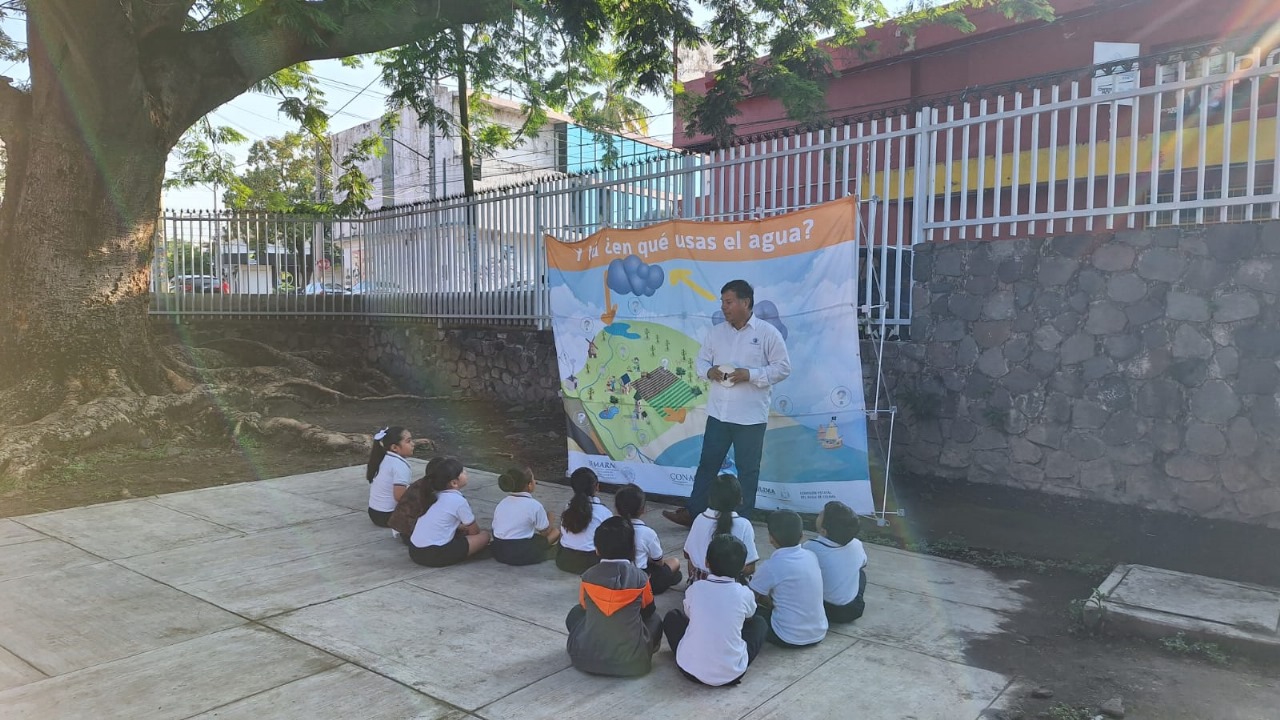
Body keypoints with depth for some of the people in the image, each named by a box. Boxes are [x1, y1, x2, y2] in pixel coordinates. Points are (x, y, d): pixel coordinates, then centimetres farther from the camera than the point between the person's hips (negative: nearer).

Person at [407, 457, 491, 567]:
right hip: (434, 555, -8)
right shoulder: (459, 501, -10)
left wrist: (462, 527, 25)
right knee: (484, 536, 1)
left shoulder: (437, 496, 11)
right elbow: (474, 531, 4)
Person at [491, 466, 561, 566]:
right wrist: (549, 519, 20)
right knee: (555, 532, 10)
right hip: (522, 556, -6)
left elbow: (494, 528, 8)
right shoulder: (534, 505, -13)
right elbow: (545, 532, -3)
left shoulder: (501, 504, 6)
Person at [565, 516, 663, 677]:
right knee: (655, 620, 27)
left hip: (588, 659, 0)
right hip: (632, 661, 0)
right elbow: (648, 609, 9)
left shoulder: (589, 576, -7)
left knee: (575, 614, 28)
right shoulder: (639, 576, -8)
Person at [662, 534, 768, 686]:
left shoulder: (695, 589, -4)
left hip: (690, 669, 1)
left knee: (672, 617, 24)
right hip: (732, 673, 0)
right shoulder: (744, 594, -5)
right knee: (760, 623, 22)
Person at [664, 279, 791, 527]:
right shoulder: (715, 332, 7)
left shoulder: (768, 333, -7)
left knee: (747, 469, 7)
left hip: (751, 416, -4)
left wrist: (750, 374, -18)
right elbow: (701, 360, 13)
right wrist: (709, 371, -10)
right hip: (718, 412, 4)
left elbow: (783, 368, -7)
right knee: (708, 463, 12)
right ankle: (693, 512, 22)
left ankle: (742, 521, 19)